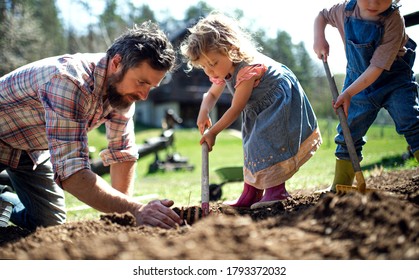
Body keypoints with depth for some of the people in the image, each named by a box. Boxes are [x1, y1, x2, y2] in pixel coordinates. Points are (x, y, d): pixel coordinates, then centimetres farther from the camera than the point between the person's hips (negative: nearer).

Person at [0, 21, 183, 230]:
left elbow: (122, 153, -9)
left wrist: (122, 214, -17)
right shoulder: (70, 82, -40)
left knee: (51, 223, 6)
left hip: (33, 147, 7)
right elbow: (70, 171, -47)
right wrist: (136, 210, -54)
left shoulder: (121, 85, -16)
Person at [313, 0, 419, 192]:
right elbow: (321, 16, 12)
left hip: (394, 80, -4)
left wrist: (349, 93, -31)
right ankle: (339, 189, 15)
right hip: (359, 82, 4)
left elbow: (377, 67, -29)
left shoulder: (393, 20, -27)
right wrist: (319, 39, -8)